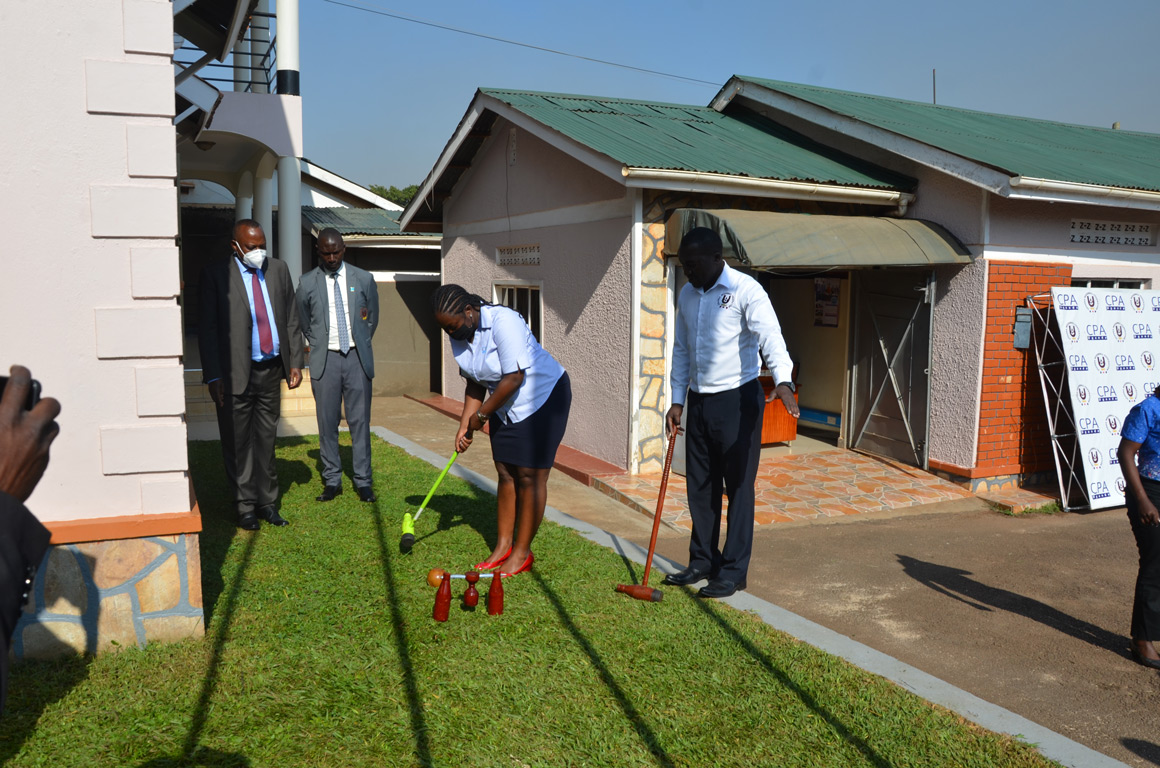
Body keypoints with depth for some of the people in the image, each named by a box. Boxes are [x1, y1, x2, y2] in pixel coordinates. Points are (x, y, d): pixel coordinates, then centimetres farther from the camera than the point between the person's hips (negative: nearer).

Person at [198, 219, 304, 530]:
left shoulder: (279, 270, 10)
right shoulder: (215, 274, -3)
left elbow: (291, 319, 13)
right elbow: (207, 329, -5)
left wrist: (295, 362, 6)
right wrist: (213, 376, -10)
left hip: (271, 370, 4)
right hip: (236, 374, -3)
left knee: (266, 440, 11)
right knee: (238, 443, 4)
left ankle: (267, 502, 21)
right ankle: (245, 507, 16)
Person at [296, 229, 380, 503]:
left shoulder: (363, 279, 5)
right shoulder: (307, 283, 3)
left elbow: (373, 318, 15)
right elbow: (304, 323, 16)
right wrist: (318, 347, 13)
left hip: (357, 358, 0)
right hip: (325, 358, 0)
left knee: (360, 421, 2)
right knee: (327, 423, 3)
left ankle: (363, 481, 9)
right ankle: (332, 480, 13)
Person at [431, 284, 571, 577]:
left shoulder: (503, 322, -27)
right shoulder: (459, 336, -2)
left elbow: (514, 378, -28)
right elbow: (475, 383, 7)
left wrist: (482, 414, -18)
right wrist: (464, 427, 0)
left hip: (543, 398, -8)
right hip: (505, 405, 8)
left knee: (529, 475, -6)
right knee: (505, 473, 8)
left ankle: (522, 552, 3)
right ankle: (503, 545, 17)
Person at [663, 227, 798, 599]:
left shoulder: (745, 290, -12)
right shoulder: (686, 295, 10)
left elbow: (770, 337, -25)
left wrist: (783, 381, -41)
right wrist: (677, 401, 12)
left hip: (737, 400, -7)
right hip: (699, 401, 7)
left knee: (738, 487, 0)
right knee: (699, 486, 12)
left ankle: (733, 572, 9)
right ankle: (703, 561, 26)